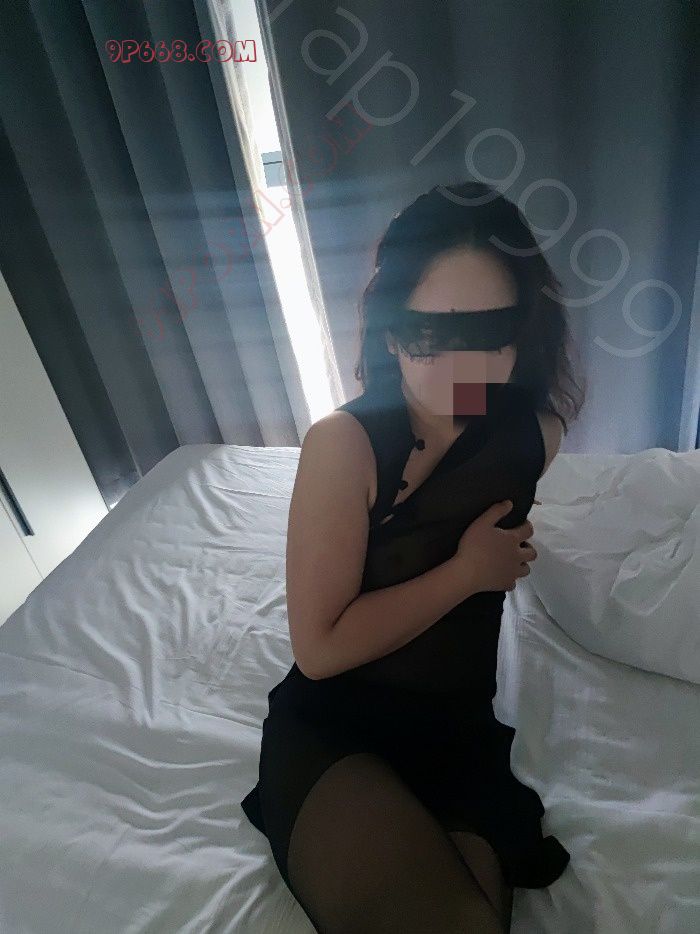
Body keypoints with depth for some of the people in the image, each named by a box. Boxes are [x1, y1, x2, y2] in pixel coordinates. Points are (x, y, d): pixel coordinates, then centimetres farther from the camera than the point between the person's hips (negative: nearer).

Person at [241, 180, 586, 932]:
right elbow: (319, 648, -18)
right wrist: (467, 571, -16)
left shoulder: (534, 435, -6)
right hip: (331, 731, -3)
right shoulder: (343, 444, -20)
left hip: (462, 738, 4)